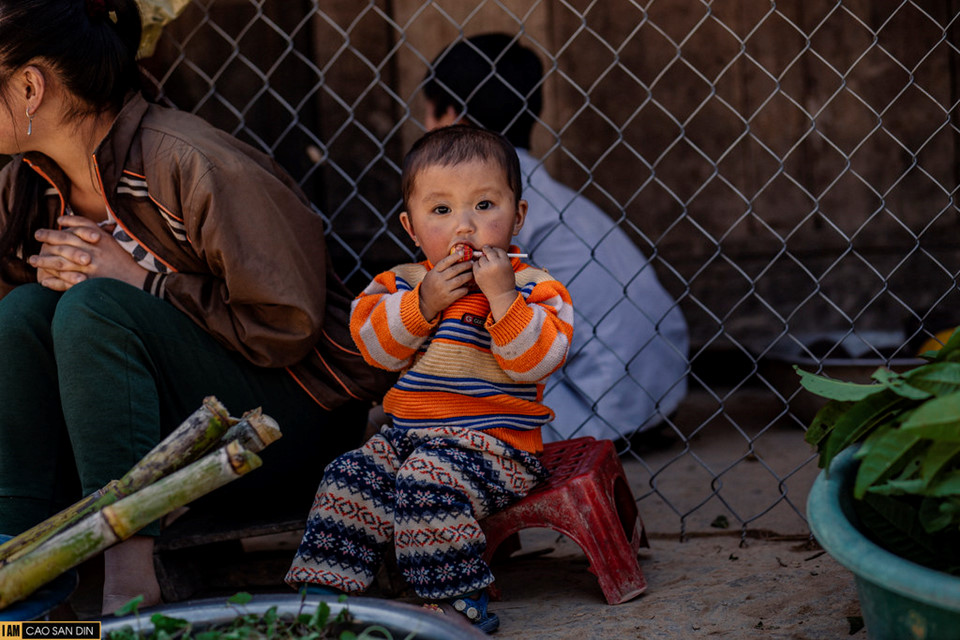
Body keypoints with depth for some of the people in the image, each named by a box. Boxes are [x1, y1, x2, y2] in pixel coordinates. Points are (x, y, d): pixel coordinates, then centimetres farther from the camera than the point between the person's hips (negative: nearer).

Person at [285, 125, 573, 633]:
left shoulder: (532, 288, -4)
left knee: (428, 480, -30)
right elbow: (375, 347, -3)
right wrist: (423, 303, -15)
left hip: (493, 441, -6)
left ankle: (460, 599, -21)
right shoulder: (402, 284, 10)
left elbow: (535, 362, -17)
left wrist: (502, 297, -25)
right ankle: (325, 589, 0)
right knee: (349, 478, -10)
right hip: (407, 434, 6)